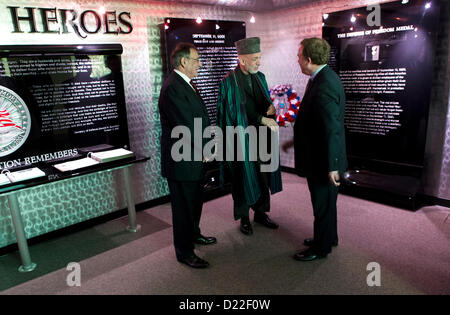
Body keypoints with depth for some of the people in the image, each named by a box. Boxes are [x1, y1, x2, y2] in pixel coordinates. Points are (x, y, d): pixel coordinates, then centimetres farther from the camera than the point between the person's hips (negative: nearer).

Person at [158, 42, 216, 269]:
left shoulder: (186, 83, 11)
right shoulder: (173, 88, -22)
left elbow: (200, 118, 15)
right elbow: (187, 127, -25)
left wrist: (207, 145, 4)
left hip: (193, 158, 10)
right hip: (182, 161, -10)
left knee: (195, 201, 25)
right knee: (183, 206, 4)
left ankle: (194, 234, 46)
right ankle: (184, 252, 21)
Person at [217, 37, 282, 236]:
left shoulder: (260, 77, 8)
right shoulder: (229, 82, -12)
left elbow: (265, 102, 13)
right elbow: (235, 114, -15)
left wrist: (269, 108, -11)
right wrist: (261, 119, -20)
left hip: (261, 137, 6)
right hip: (242, 139, -6)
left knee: (263, 176, 13)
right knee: (244, 178, 7)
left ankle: (261, 213, 32)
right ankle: (244, 218, 25)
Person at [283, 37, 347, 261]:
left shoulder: (324, 87, -26)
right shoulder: (323, 78, 7)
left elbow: (331, 129, -27)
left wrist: (331, 166, -23)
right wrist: (296, 140, 20)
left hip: (322, 160, -10)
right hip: (319, 155, 10)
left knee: (323, 203, 8)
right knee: (325, 201, 24)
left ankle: (321, 247, 27)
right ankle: (328, 237, 43)